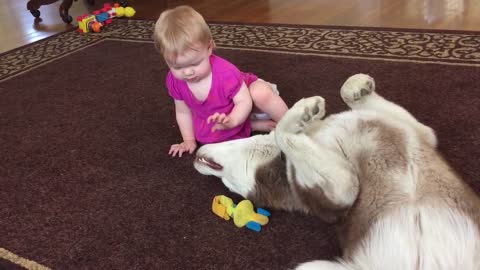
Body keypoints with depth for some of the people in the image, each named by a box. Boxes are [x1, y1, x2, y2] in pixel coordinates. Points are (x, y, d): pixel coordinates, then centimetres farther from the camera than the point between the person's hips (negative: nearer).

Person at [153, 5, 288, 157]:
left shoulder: (225, 72, -38)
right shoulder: (174, 81, -22)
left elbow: (244, 101, -31)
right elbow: (183, 112, -6)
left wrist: (231, 120, -51)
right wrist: (189, 140, -8)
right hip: (217, 118, 7)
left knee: (261, 94, -38)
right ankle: (263, 125, -12)